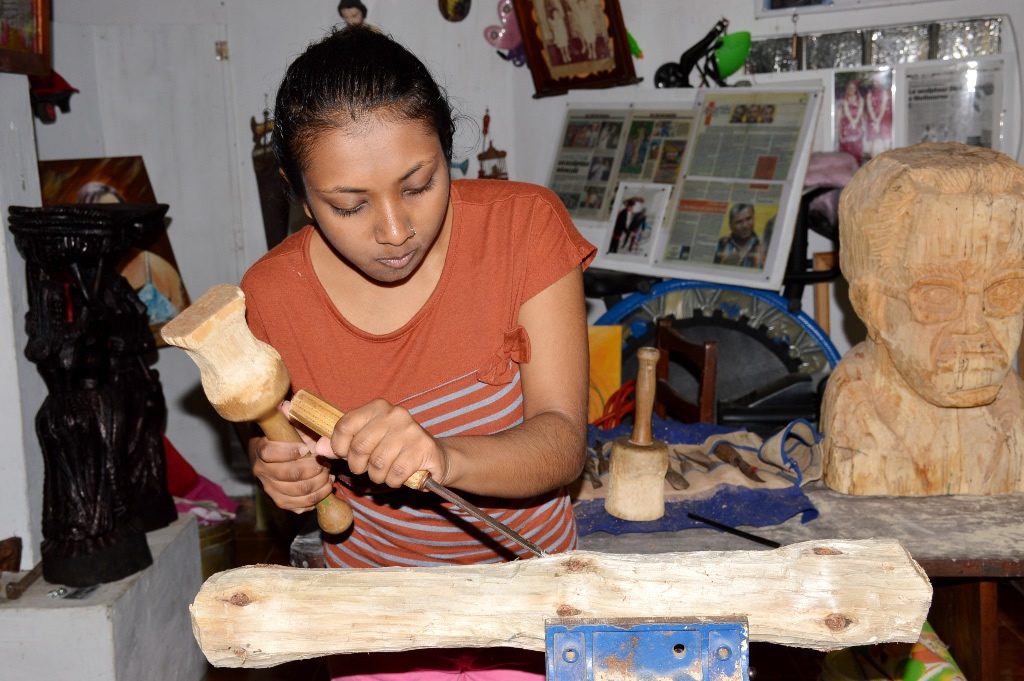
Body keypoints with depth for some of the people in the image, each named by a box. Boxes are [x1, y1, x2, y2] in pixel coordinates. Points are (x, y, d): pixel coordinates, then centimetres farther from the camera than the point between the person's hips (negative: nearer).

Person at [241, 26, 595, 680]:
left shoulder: (524, 223, -20)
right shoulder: (271, 293, -17)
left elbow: (563, 443, -24)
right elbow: (268, 436, 4)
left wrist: (442, 457, -43)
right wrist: (279, 468, -20)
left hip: (526, 571, 0)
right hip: (377, 596, 1)